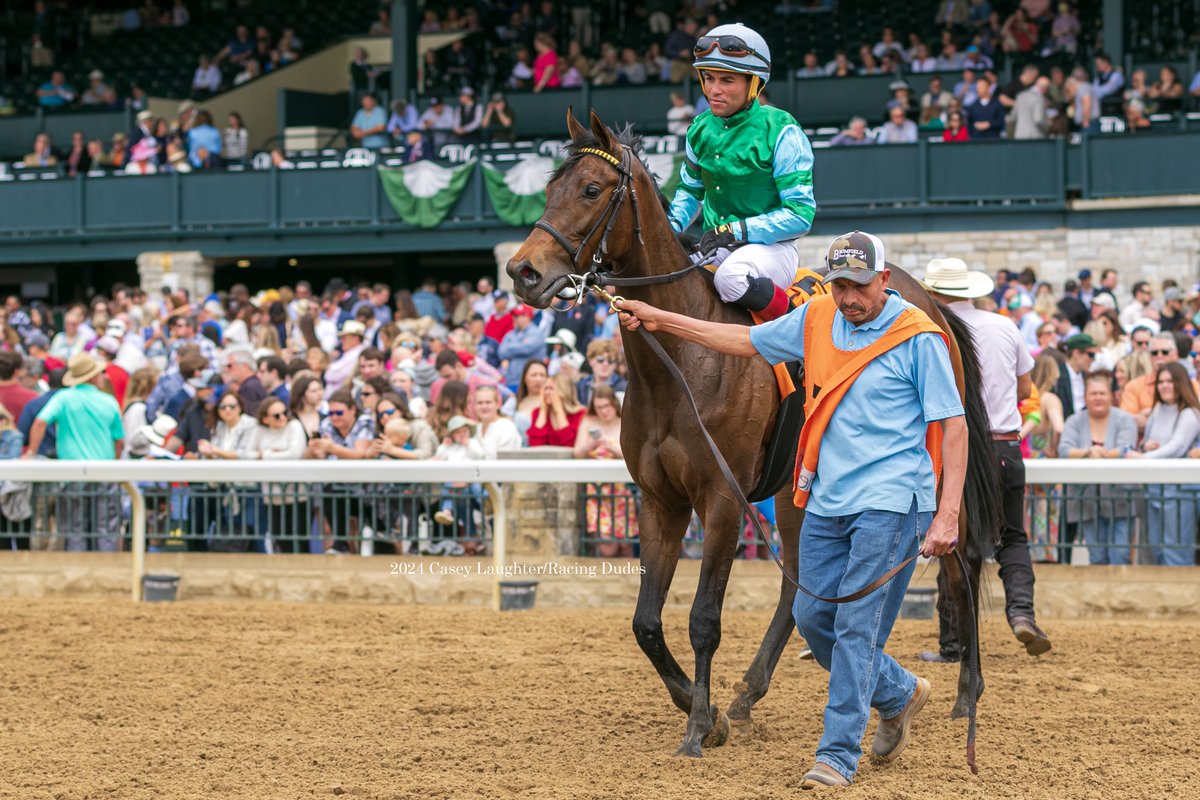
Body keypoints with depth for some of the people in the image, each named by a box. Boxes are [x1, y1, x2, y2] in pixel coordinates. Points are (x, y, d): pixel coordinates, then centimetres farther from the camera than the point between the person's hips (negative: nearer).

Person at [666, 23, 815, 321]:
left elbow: (800, 214, -14)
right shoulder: (701, 129, 6)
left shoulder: (779, 132, -12)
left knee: (730, 276, -37)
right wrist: (672, 226, 3)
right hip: (713, 247, 6)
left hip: (770, 246, -6)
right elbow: (690, 190, 24)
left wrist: (739, 230, -24)